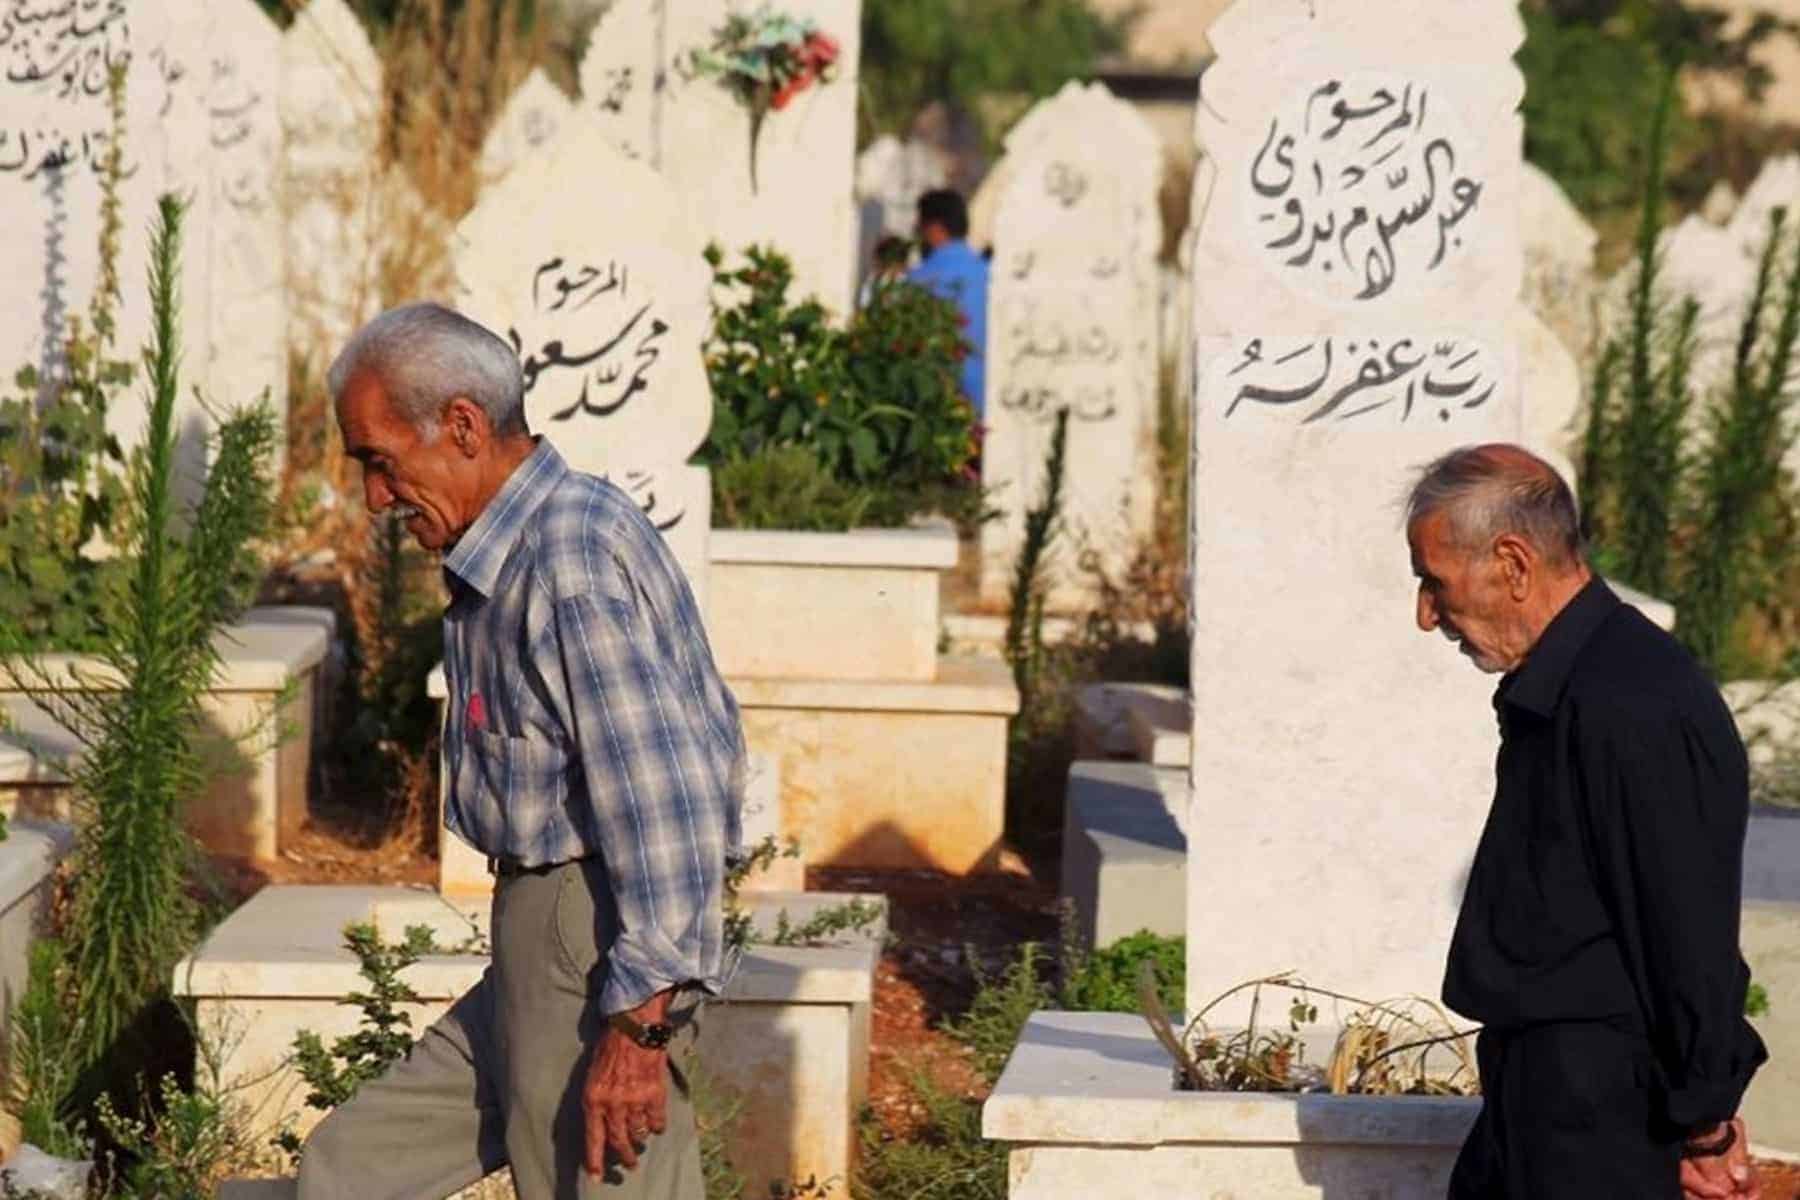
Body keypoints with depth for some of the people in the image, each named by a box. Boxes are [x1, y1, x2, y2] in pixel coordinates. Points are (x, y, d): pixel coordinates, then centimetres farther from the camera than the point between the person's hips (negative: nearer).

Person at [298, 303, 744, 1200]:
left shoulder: (573, 553, -18)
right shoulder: (509, 551, 14)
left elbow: (660, 797, -24)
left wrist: (640, 1022, -24)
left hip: (595, 954, -11)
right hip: (536, 940, 11)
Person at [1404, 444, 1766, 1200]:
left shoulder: (1629, 710, -22)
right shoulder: (1549, 694, 12)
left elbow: (1691, 941, -21)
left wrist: (1704, 1130, -14)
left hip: (1605, 1120, -10)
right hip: (1538, 1086, 10)